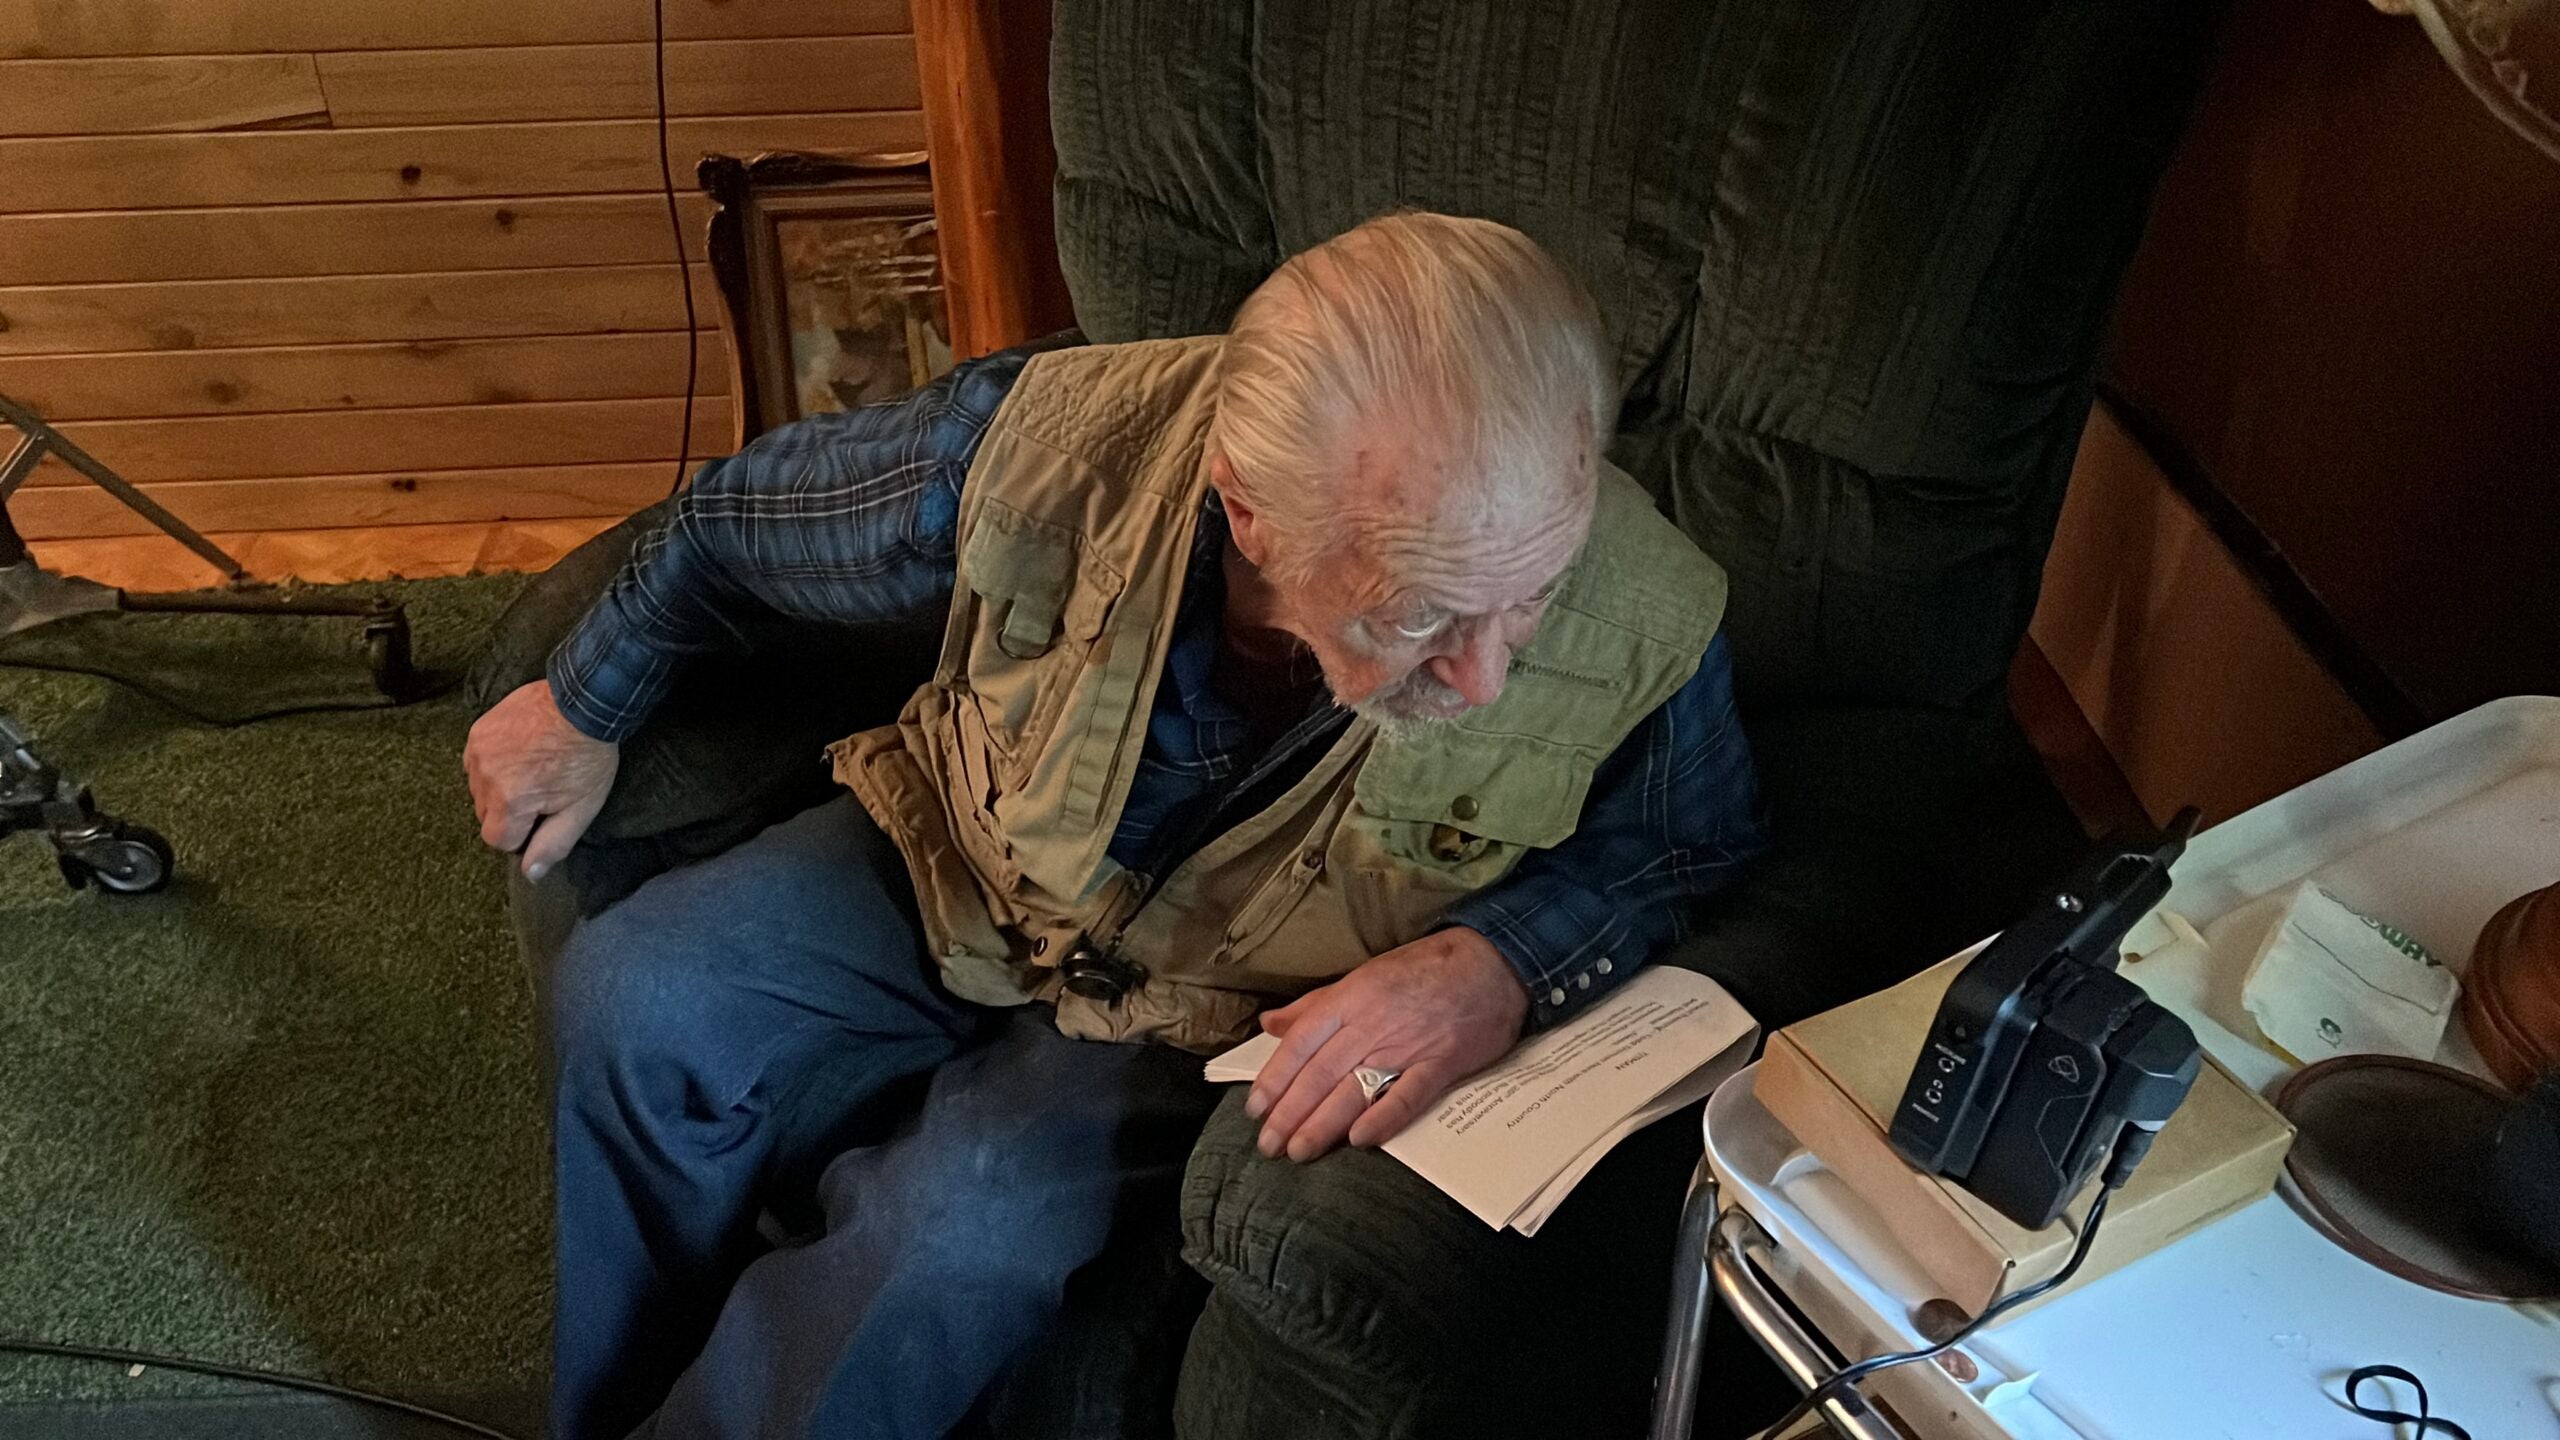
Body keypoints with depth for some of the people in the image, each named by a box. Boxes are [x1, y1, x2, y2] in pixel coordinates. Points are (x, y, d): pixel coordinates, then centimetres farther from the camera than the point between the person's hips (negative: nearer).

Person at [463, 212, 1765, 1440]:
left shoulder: (1642, 629, -33)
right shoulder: (1048, 446, -31)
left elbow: (1696, 843, -9)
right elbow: (739, 518, -9)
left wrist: (1505, 962, -31)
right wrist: (584, 703, 9)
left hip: (1215, 1012, -2)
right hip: (959, 866, 2)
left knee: (963, 1225, -26)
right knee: (635, 1003, -11)